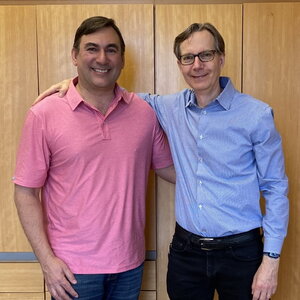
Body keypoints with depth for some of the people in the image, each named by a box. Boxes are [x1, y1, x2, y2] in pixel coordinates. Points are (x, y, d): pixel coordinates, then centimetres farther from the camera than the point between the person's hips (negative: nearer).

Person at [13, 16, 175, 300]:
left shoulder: (144, 113, -1)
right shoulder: (44, 115, -9)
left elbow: (168, 167, 11)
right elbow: (26, 193, -6)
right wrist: (46, 260, -10)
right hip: (72, 268, -3)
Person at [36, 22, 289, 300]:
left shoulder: (256, 115, -11)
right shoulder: (171, 108, 0)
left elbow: (275, 188, -6)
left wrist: (271, 259, -8)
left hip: (240, 253, -3)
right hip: (185, 248, 3)